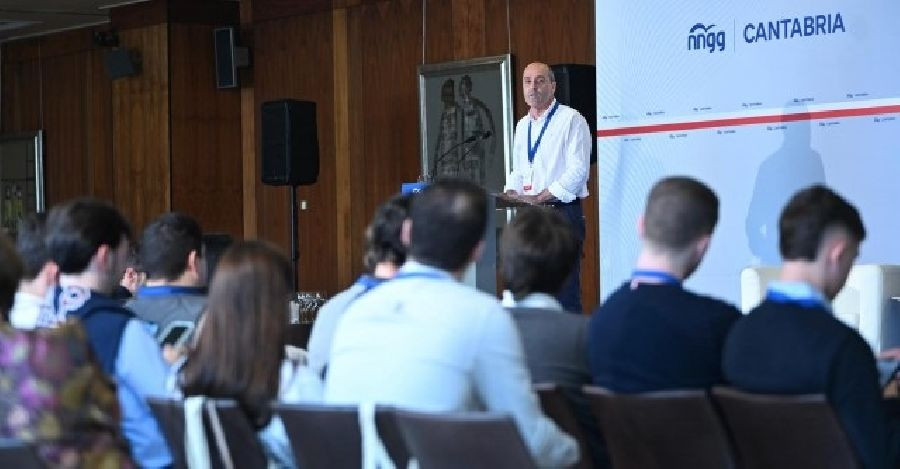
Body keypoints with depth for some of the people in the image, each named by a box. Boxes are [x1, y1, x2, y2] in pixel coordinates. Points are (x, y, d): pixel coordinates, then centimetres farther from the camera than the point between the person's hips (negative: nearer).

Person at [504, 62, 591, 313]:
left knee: (565, 291, -11)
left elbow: (578, 170, -13)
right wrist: (511, 193, 4)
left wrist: (538, 197, -16)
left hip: (563, 211, -7)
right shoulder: (523, 125, 19)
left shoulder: (571, 120, -5)